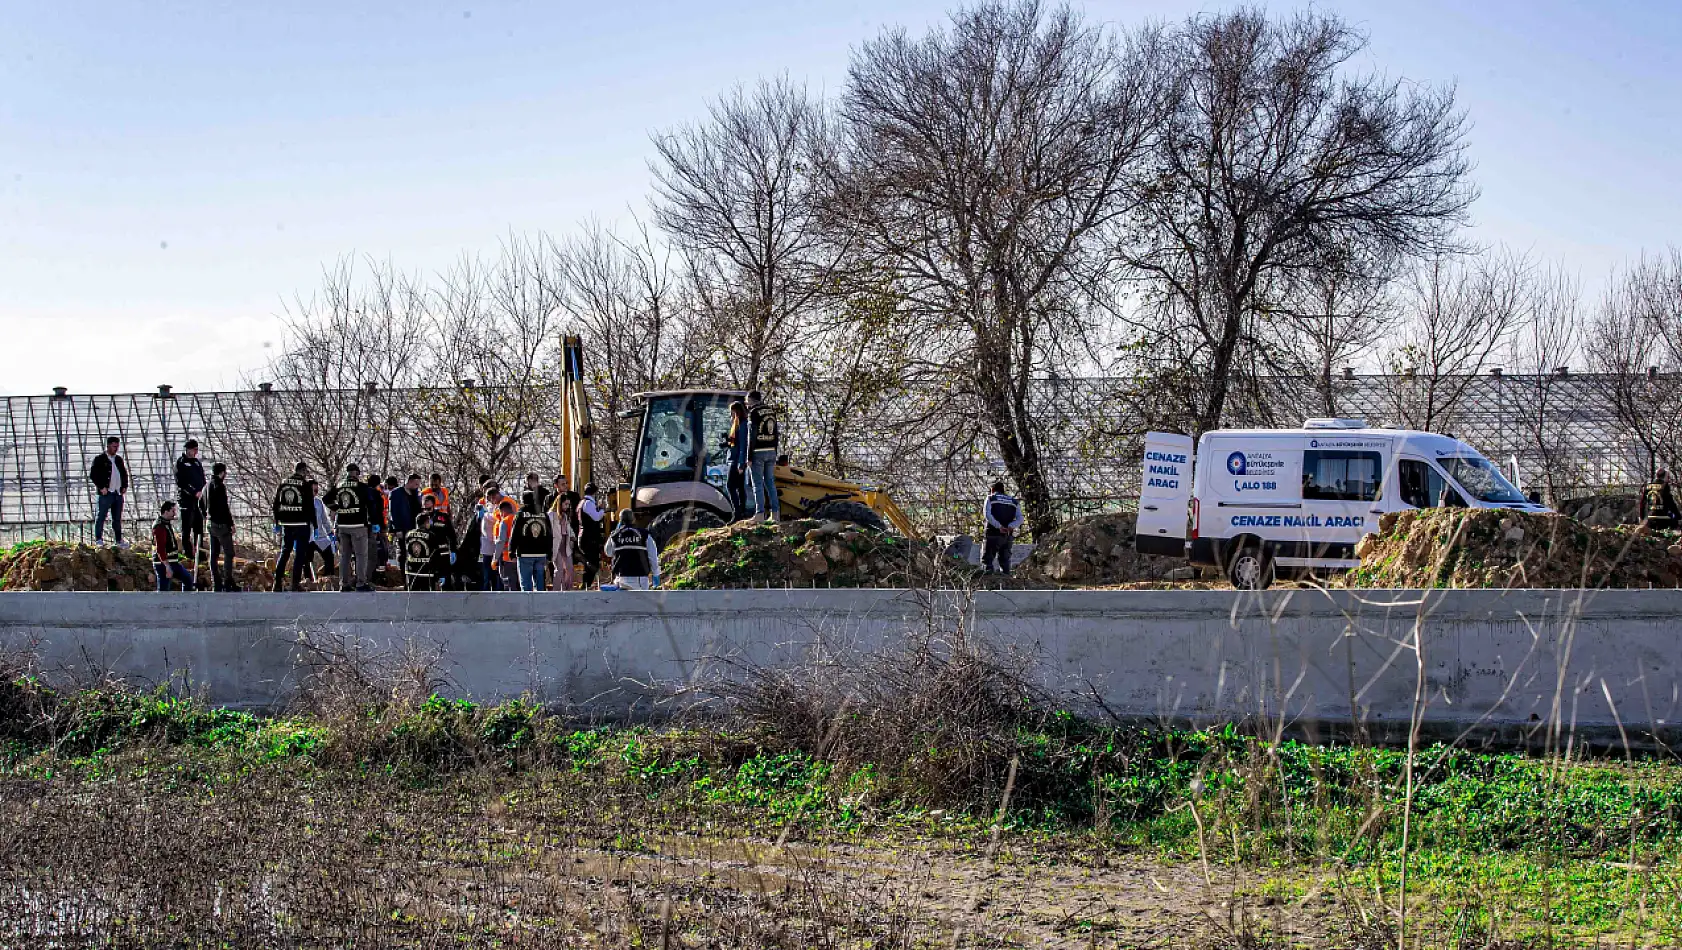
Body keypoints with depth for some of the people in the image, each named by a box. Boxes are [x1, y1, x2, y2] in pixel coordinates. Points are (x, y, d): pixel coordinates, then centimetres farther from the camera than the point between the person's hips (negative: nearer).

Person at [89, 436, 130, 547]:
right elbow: (92, 475, -6)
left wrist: (125, 486, 12)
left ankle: (119, 540, 13)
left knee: (117, 518, 9)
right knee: (101, 516, -4)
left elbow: (124, 474, 27)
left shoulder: (119, 459, 16)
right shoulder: (100, 459, -2)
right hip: (106, 493, -6)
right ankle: (98, 539, 1)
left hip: (118, 493, 6)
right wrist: (101, 487, -12)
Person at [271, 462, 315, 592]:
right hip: (301, 524, -5)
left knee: (285, 552, 13)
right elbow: (310, 507, -8)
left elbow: (276, 505, 12)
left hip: (286, 524, 5)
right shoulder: (306, 485, -6)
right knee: (300, 553, 0)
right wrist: (314, 525, -3)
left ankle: (277, 582, 10)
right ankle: (296, 583, -5)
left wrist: (277, 524, 19)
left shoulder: (282, 483, 10)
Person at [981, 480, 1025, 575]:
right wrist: (1010, 526, -12)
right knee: (1004, 561, 12)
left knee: (987, 560, -2)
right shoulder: (1013, 502, 16)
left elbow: (987, 514, -13)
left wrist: (999, 526, -19)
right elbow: (1020, 518, 1)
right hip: (1008, 536, 4)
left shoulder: (990, 499, 6)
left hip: (993, 534, -4)